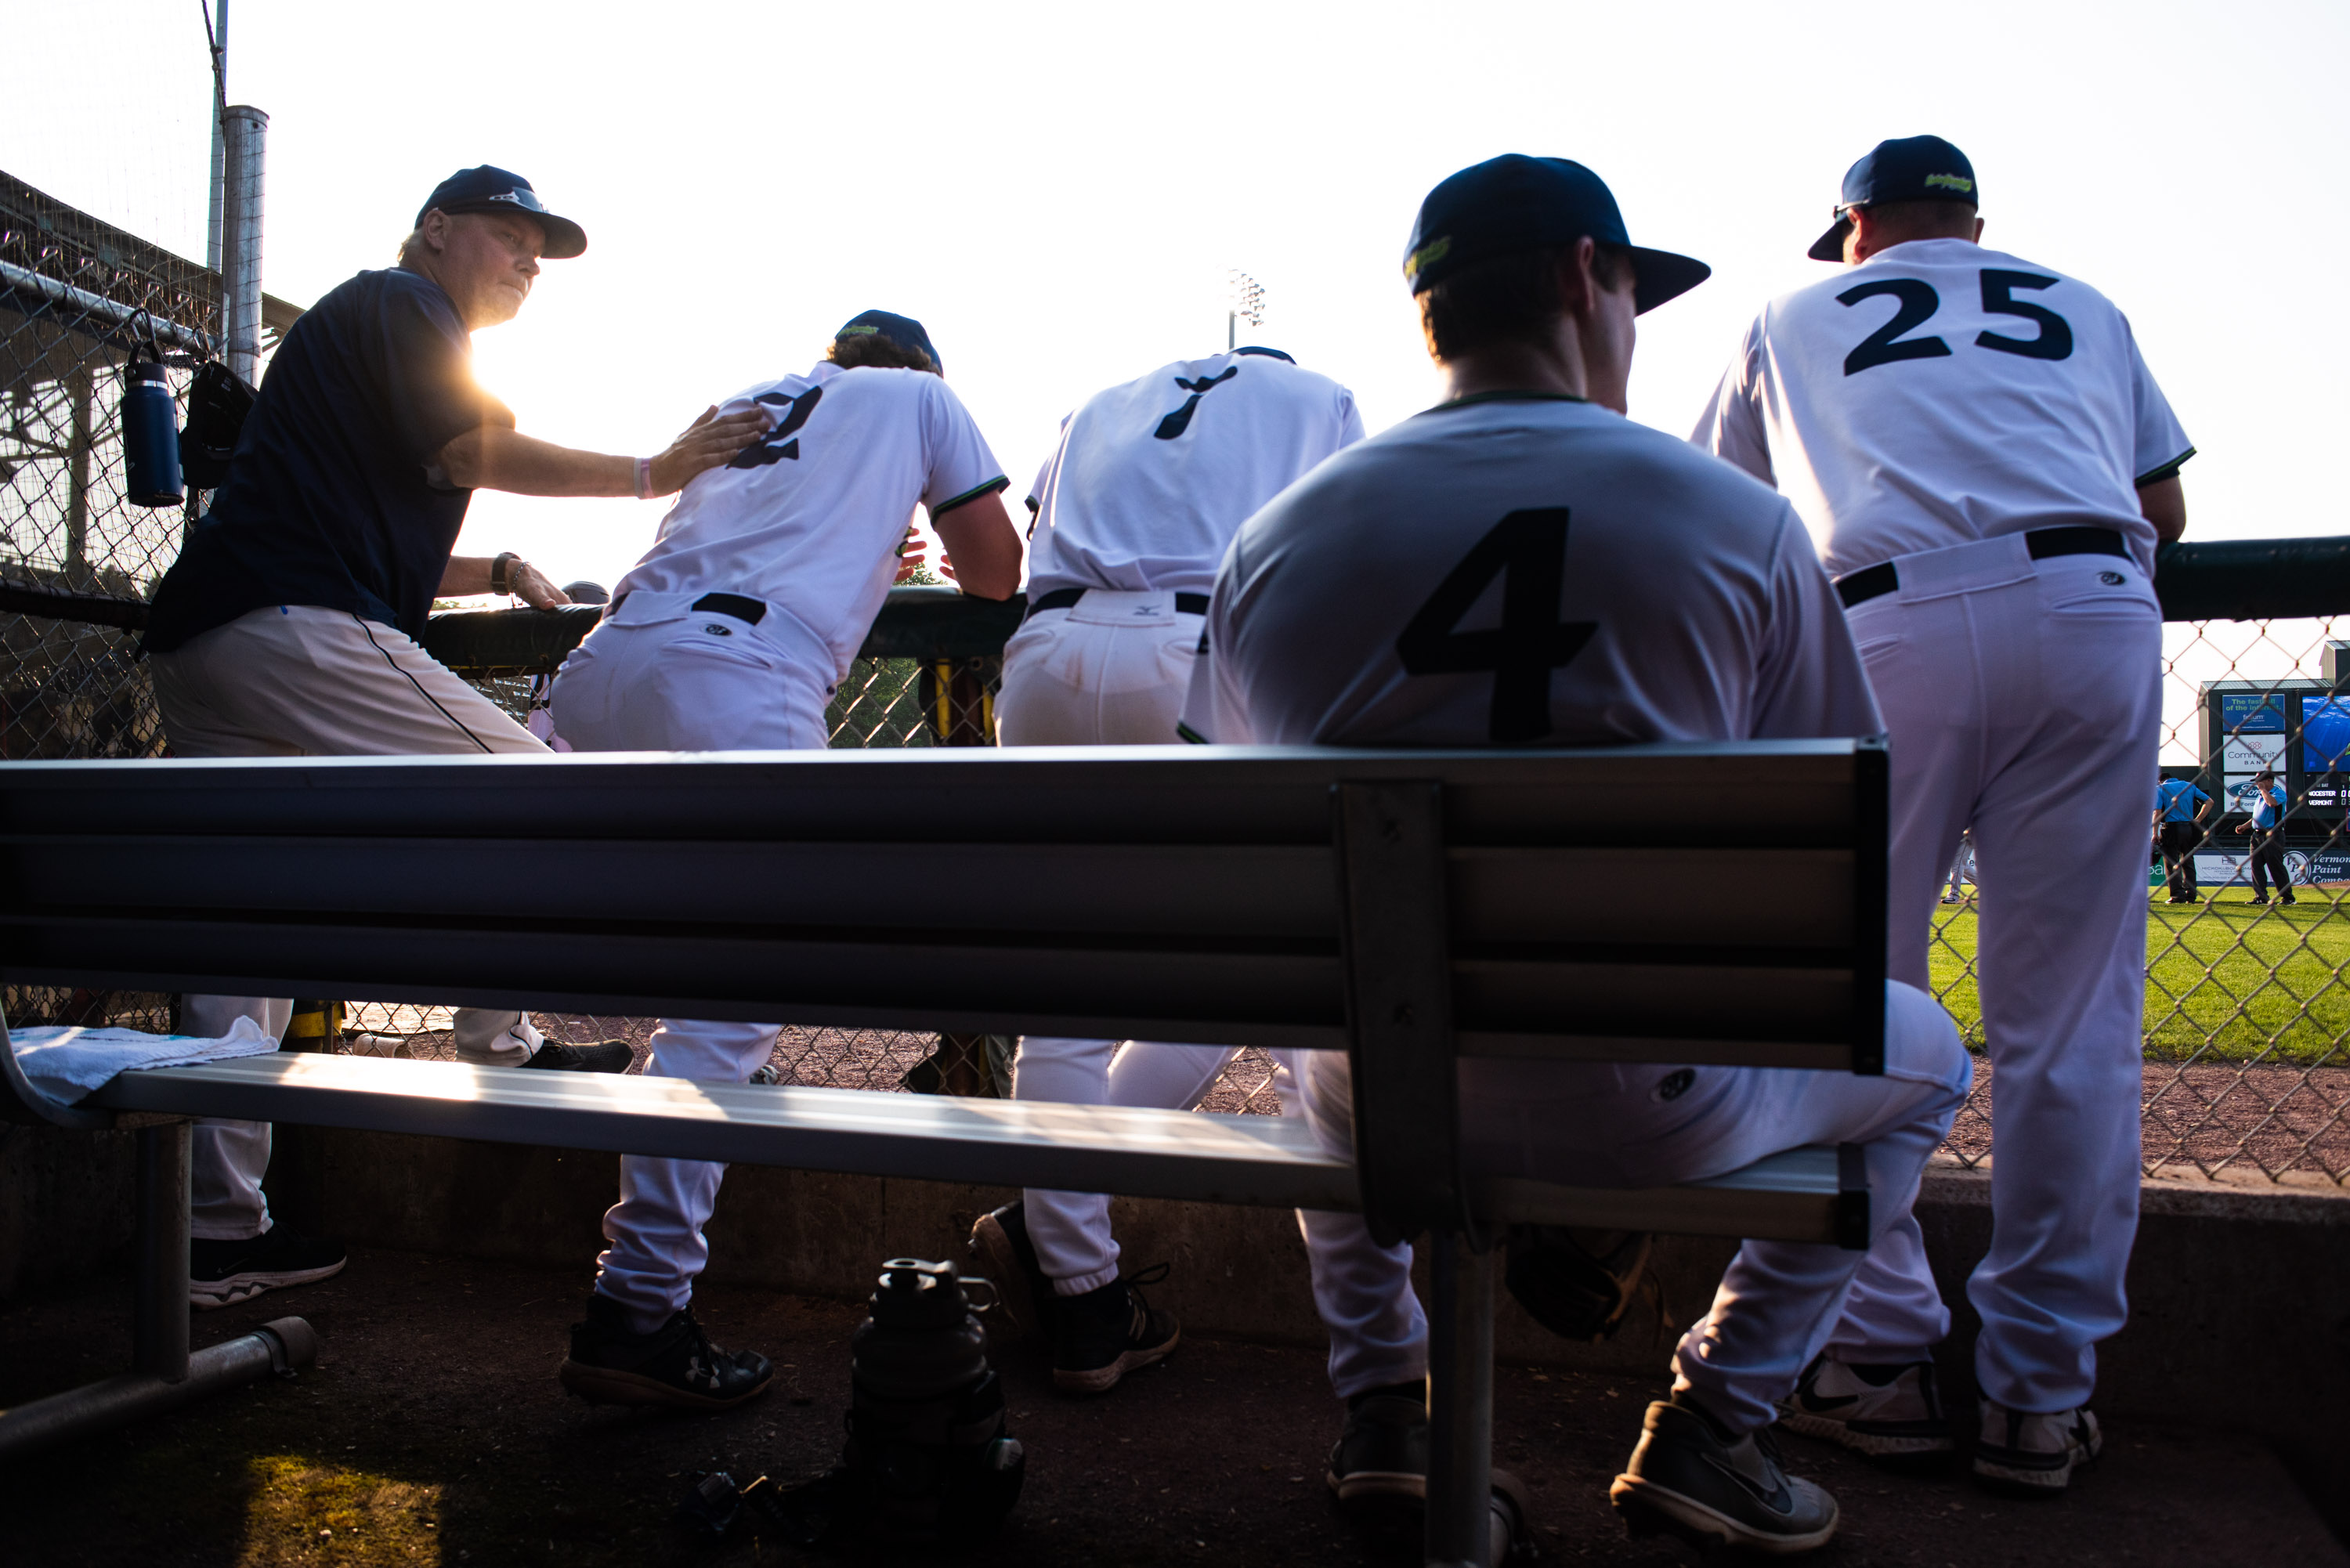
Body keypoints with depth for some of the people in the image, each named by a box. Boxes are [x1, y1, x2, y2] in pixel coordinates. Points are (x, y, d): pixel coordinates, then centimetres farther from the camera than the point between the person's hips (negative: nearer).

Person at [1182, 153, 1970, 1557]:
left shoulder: (1270, 537, -3)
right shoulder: (1738, 518, -8)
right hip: (1650, 1107, -2)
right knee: (1924, 1058, 26)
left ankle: (1380, 1401, 33)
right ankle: (1713, 1425, 19)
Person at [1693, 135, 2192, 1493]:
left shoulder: (1795, 321, 24)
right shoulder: (2084, 306, 28)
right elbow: (2166, 511, 28)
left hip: (1891, 633, -2)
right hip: (2097, 616, 2)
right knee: (2073, 1022, 4)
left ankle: (1874, 1355, 10)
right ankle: (2040, 1394, 9)